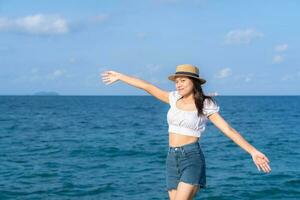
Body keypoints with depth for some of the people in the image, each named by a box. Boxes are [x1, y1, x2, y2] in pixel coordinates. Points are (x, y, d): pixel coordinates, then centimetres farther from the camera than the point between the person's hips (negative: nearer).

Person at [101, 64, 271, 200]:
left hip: (192, 158, -5)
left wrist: (253, 151, -19)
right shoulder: (175, 98, 9)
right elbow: (147, 86, 14)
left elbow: (228, 130, -10)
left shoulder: (205, 106, -5)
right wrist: (120, 76, 21)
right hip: (172, 159, 5)